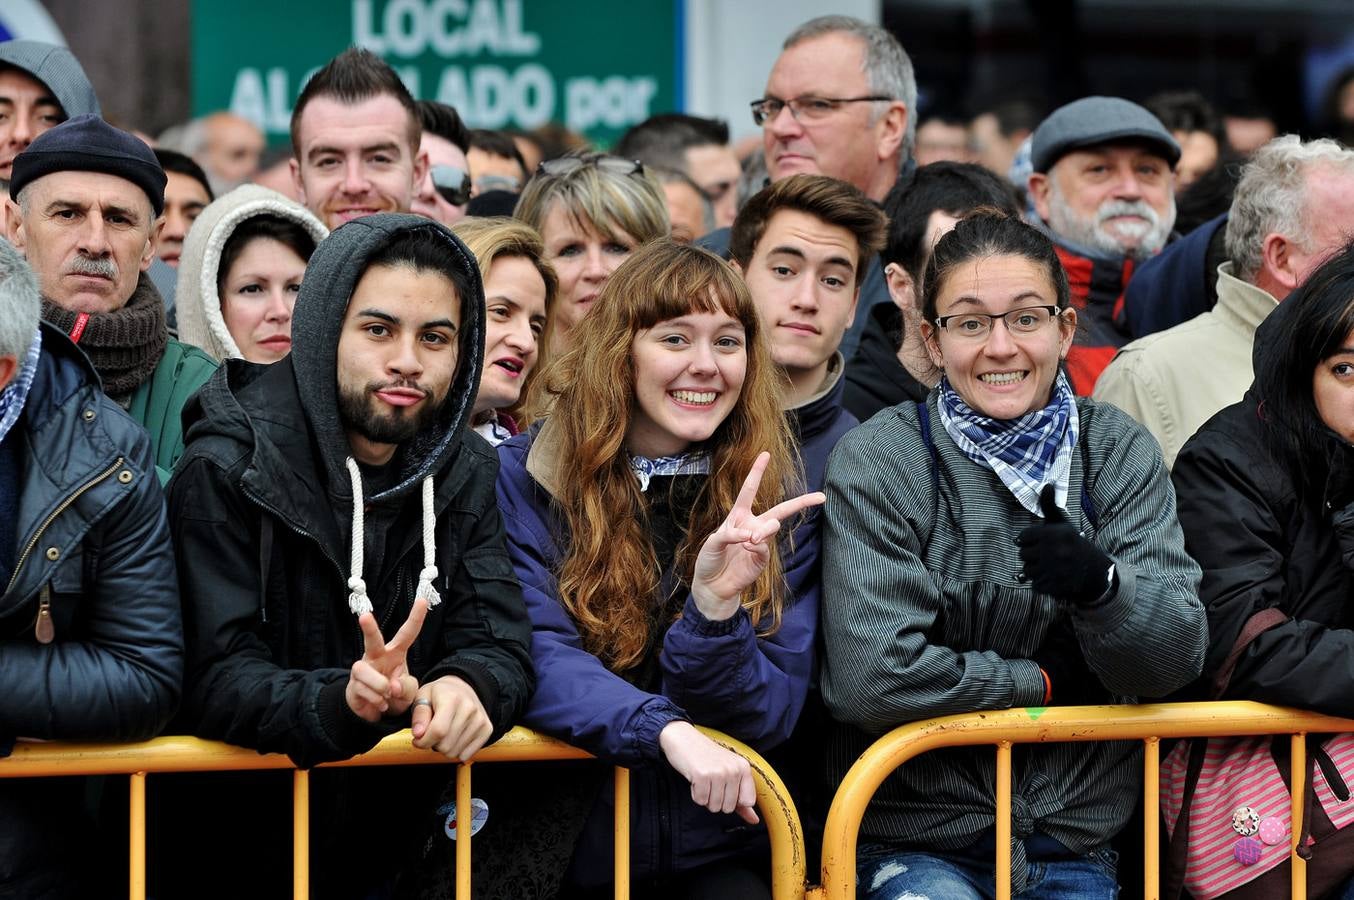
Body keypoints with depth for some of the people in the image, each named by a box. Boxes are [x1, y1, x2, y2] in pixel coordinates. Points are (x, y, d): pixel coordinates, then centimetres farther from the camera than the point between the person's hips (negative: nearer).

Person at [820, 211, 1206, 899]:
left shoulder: (1119, 451, 5)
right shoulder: (877, 461, -6)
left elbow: (1176, 660, -2)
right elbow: (871, 680, -16)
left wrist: (1101, 585, -22)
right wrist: (1047, 682, -5)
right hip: (915, 844, -3)